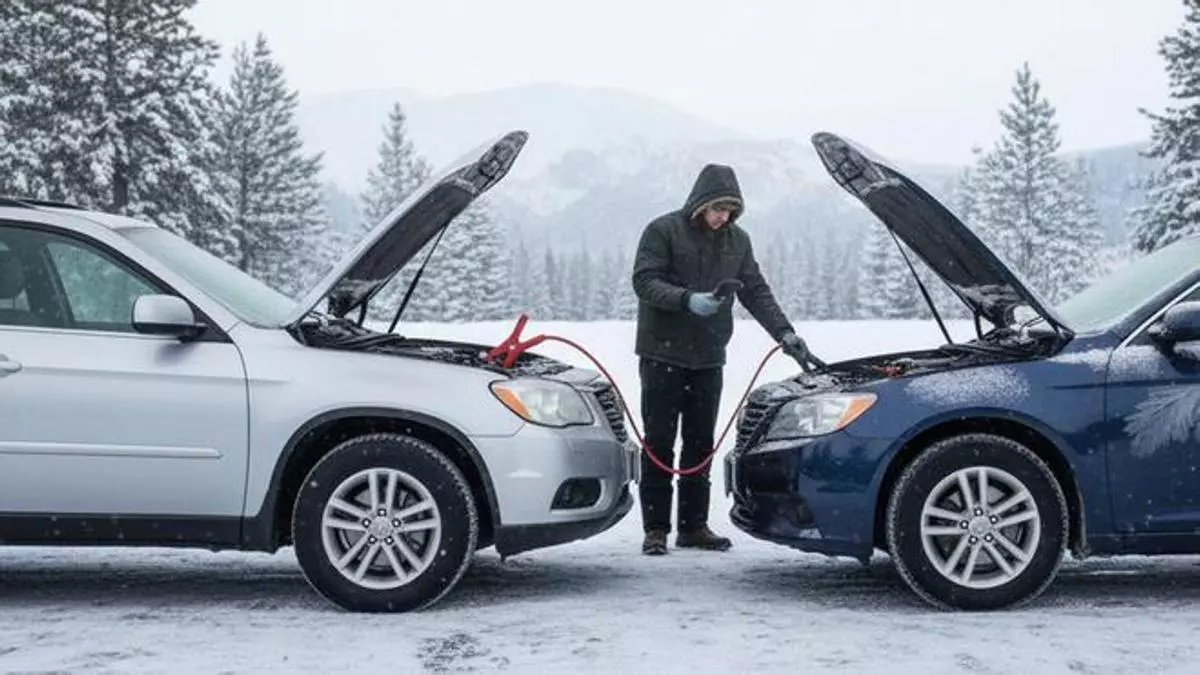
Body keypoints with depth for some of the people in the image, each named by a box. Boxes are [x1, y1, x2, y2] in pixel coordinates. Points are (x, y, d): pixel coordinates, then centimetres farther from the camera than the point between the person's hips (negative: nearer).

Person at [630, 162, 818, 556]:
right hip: (663, 355, -5)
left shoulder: (737, 240, 9)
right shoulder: (663, 231, -7)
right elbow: (644, 281, -14)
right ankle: (655, 529, 4)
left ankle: (694, 526, 17)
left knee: (701, 444, 9)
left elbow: (756, 291, 8)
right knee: (660, 444, -2)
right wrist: (687, 300, -29)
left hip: (709, 358, 5)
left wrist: (784, 333, -4)